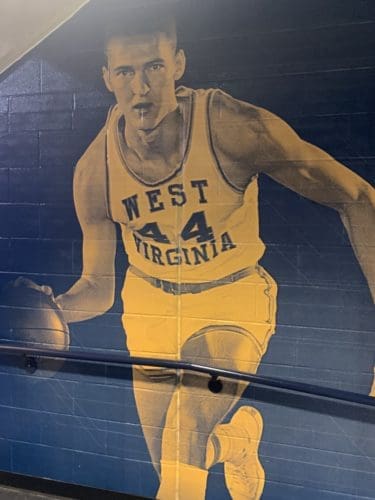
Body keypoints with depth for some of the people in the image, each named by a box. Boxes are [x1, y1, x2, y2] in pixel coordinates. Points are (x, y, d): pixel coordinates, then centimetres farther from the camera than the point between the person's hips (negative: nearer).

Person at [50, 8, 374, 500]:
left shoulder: (234, 128, -26)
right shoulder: (95, 169, -17)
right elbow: (97, 287, -5)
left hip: (234, 300, -3)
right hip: (150, 304, 4)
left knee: (184, 443, -25)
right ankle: (237, 433, 49)